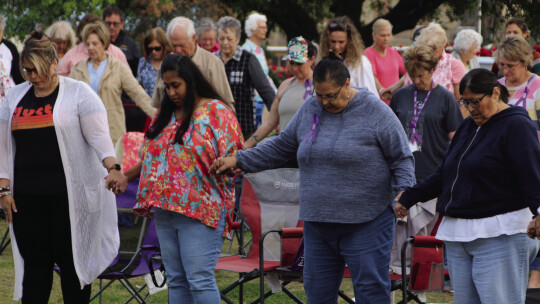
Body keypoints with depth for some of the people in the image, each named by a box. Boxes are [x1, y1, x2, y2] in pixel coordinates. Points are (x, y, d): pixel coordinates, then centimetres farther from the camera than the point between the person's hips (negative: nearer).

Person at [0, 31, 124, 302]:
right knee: (34, 264, 4)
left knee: (71, 260, -1)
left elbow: (99, 135, -9)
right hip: (27, 196, 4)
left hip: (70, 195, -4)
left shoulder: (78, 93, 0)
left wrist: (112, 168, -25)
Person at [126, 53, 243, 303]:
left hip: (200, 212, -7)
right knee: (176, 280, 10)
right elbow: (151, 158, 24)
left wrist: (223, 167, -24)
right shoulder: (165, 114, 16)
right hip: (166, 212, 7)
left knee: (199, 280, -10)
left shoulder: (216, 112, -5)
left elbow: (232, 160, -6)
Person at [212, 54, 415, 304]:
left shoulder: (376, 112, -6)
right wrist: (238, 160, 16)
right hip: (317, 224, 6)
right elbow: (281, 147, 20)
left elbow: (402, 159, -3)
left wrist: (403, 192, -18)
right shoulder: (309, 110, 10)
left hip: (366, 224, -6)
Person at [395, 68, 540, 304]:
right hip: (458, 236, 8)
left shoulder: (515, 126, -5)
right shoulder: (467, 127, 20)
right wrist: (409, 197, 27)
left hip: (499, 239, -8)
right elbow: (444, 174, 28)